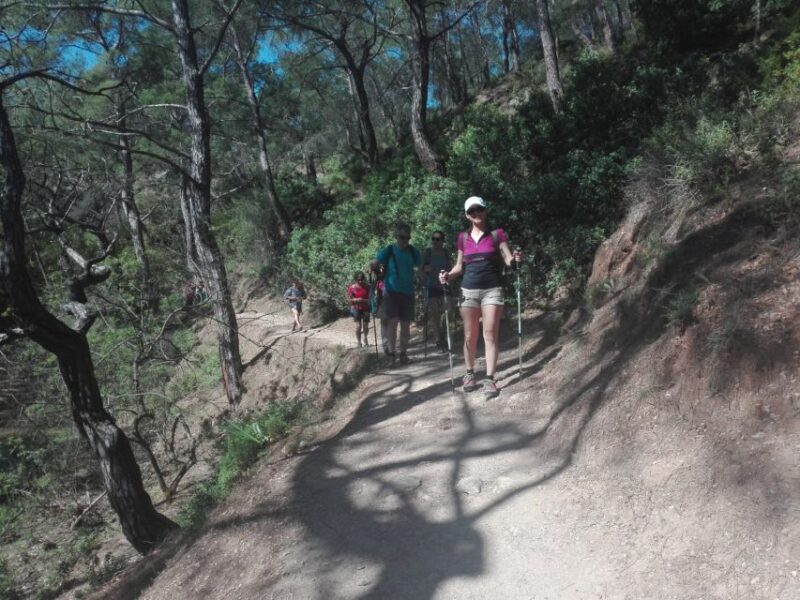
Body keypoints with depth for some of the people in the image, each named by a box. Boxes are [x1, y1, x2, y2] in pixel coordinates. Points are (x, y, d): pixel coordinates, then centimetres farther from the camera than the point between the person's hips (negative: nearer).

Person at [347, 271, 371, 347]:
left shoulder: (367, 287, -1)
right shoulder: (352, 287, -4)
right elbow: (349, 299, -2)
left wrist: (364, 300, -18)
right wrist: (356, 300, -20)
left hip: (366, 309, 2)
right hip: (356, 309, -2)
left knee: (366, 326, 6)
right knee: (358, 326, -12)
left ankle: (366, 339, 35)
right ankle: (359, 343, -2)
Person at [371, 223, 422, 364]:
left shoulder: (413, 251, 6)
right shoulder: (388, 250, -2)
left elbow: (420, 267, 10)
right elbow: (374, 263, -11)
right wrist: (371, 268, -33)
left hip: (408, 292, 3)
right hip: (391, 290, -3)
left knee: (405, 323, 6)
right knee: (393, 321, -14)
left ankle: (403, 353, 17)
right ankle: (392, 352, -6)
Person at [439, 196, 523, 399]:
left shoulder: (497, 234, 2)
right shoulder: (463, 237, 9)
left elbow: (508, 259, -3)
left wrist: (515, 259, -26)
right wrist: (448, 274, -5)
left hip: (492, 290, -2)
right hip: (469, 290, 3)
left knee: (490, 335, -6)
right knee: (470, 336, 8)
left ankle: (489, 379, -6)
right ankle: (470, 374, 22)